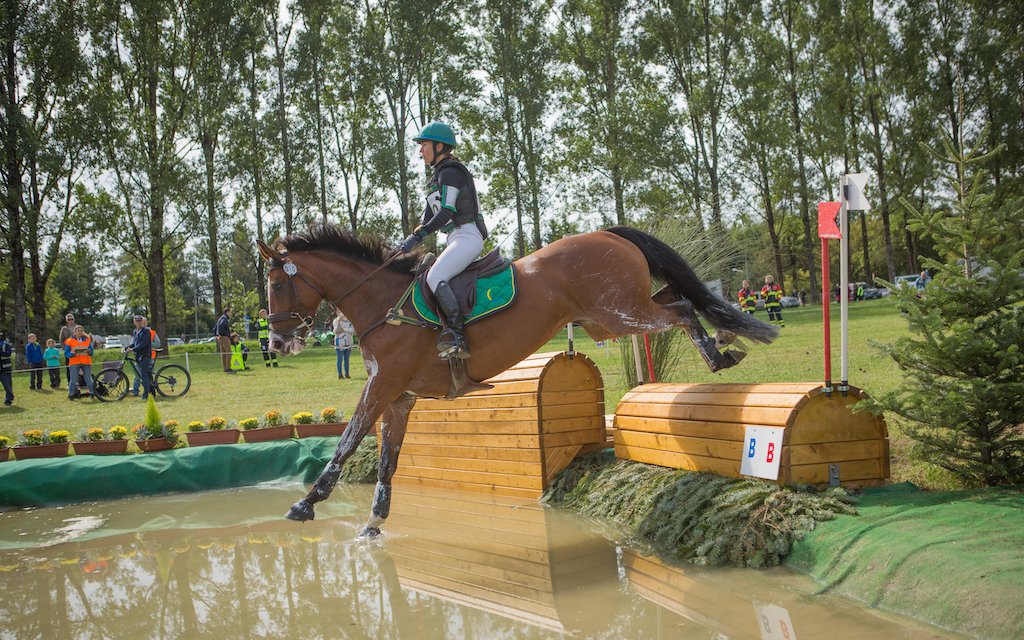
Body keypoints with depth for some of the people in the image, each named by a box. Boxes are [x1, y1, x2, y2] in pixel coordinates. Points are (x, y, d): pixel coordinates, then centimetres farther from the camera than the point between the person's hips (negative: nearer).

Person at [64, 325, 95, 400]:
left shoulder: (87, 340, 15)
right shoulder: (70, 341, 7)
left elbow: (91, 352, 16)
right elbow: (66, 354, 3)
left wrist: (89, 352, -8)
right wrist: (73, 354, -16)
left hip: (86, 363, 2)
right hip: (74, 363, -2)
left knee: (88, 379, 0)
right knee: (74, 379, -5)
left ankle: (92, 393, 10)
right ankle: (71, 395, 4)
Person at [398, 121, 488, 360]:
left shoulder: (450, 172, -9)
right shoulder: (439, 176, 22)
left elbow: (446, 213, -19)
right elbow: (429, 217, 22)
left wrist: (417, 236, -22)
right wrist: (409, 242, 10)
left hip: (467, 236, -11)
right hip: (457, 239, 11)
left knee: (435, 277, -28)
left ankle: (458, 337, -32)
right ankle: (450, 330, 5)